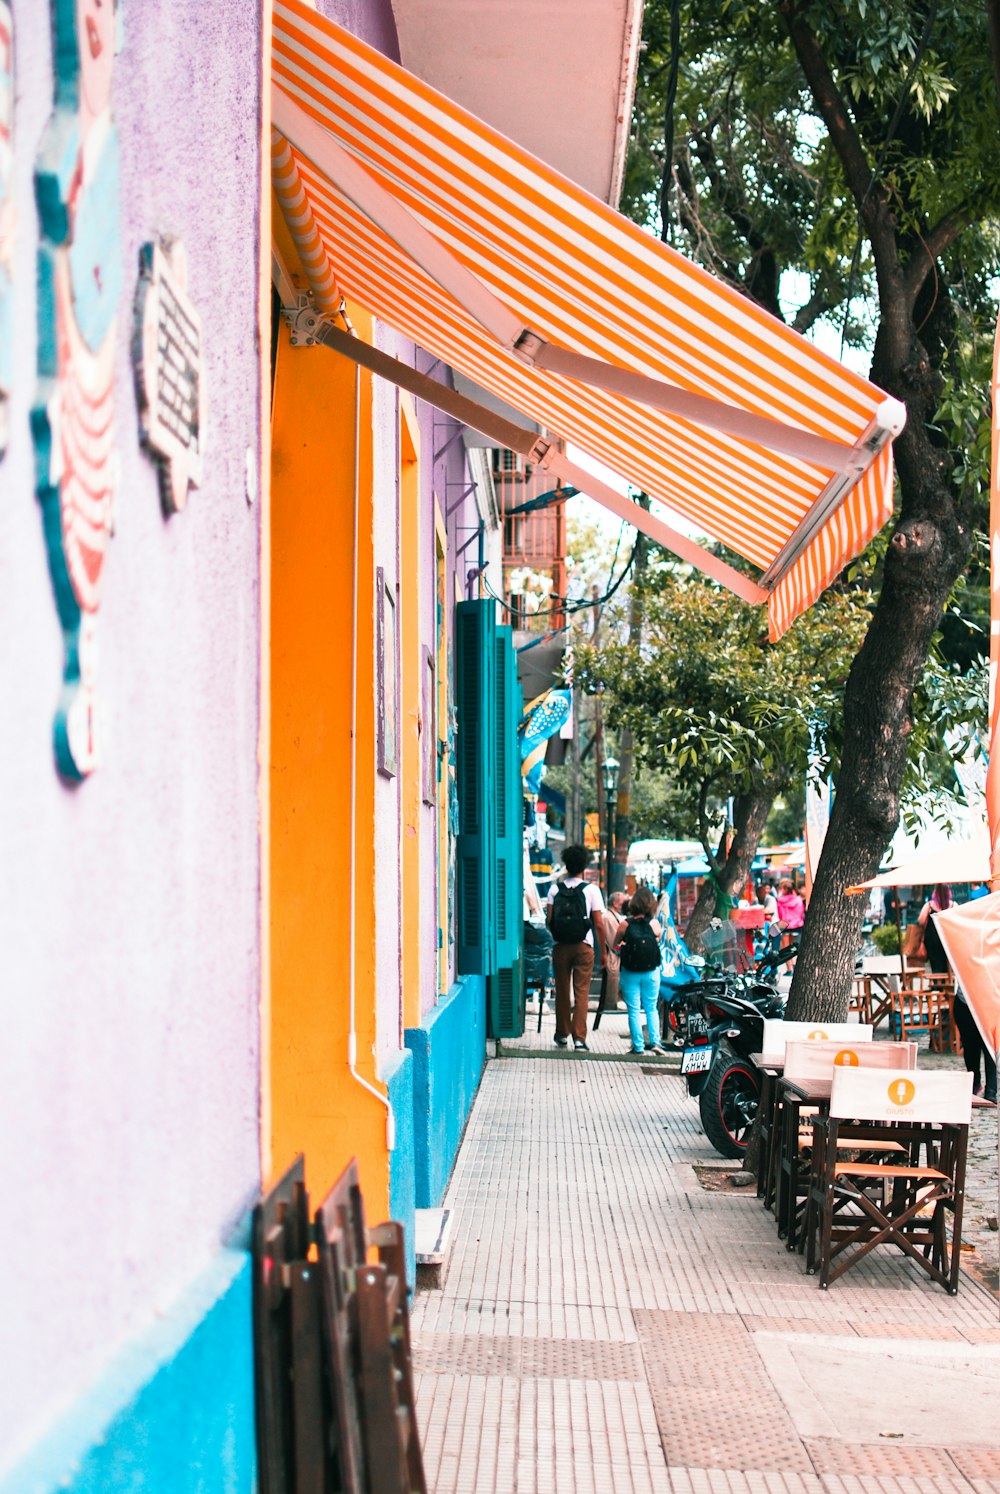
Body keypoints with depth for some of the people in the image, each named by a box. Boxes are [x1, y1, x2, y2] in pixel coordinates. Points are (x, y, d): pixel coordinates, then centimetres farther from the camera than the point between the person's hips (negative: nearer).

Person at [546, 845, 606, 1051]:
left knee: (562, 990, 13)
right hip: (584, 946, -2)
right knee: (581, 992, -2)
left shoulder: (555, 889, 3)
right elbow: (599, 924, -4)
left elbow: (548, 920, -3)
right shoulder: (591, 889, -2)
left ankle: (562, 1034, 22)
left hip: (560, 947, 2)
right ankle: (579, 1038, -10)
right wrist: (603, 951, 3)